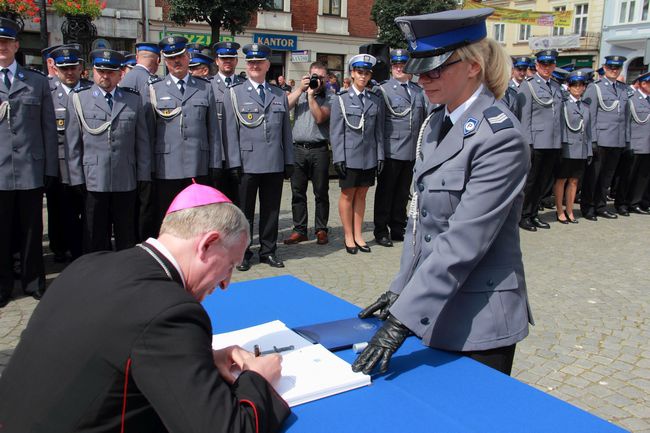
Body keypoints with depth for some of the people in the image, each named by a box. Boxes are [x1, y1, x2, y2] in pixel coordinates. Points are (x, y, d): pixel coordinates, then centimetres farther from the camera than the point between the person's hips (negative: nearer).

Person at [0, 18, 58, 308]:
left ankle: (34, 282, 22)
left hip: (31, 168, 0)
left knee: (31, 230, 8)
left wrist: (50, 168, 1)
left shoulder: (38, 82, 10)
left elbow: (49, 128, 7)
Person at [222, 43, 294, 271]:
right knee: (244, 210, 5)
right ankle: (242, 252, 16)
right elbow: (230, 131, -1)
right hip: (247, 163, -3)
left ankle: (268, 250, 21)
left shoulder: (280, 95, 14)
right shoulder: (233, 94, 5)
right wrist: (234, 163, -9)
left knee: (271, 209, 9)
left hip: (275, 164, 3)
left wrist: (289, 161, 8)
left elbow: (286, 130, 13)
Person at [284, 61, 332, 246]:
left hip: (319, 149, -2)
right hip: (299, 149, 2)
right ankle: (299, 230, 12)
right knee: (297, 192, 4)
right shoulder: (299, 93, 13)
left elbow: (320, 118, -9)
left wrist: (311, 95, -9)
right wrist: (300, 89, -6)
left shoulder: (328, 98, 5)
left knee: (321, 192, 3)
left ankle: (321, 230, 12)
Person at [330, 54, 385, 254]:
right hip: (349, 156, -3)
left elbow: (379, 131, 9)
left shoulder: (376, 101, 8)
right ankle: (349, 236, 16)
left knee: (361, 194, 10)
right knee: (348, 194, 5)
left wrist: (380, 156, 4)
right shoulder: (341, 99, 0)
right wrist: (339, 158, -10)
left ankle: (358, 235, 20)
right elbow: (336, 131, -3)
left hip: (369, 157, 3)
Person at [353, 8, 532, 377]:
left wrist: (403, 318, -25)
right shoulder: (437, 123, 6)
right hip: (434, 312, 7)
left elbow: (463, 241, -24)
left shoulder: (500, 136, -19)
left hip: (479, 322, -7)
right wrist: (402, 290, 6)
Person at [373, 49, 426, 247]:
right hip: (391, 151, -5)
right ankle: (381, 231, 15)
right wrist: (379, 149, -14)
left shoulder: (419, 91, 12)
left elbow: (424, 119, 17)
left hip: (412, 152, 5)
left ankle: (398, 229, 26)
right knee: (385, 192, 5)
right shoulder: (383, 90, -4)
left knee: (402, 193, 14)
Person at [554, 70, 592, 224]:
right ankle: (560, 212, 12)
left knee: (574, 181, 11)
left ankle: (569, 211, 20)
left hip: (582, 149, 5)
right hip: (566, 148, -5)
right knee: (561, 180, 3)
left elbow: (588, 129, 15)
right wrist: (559, 146, -13)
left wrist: (590, 150, 11)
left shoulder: (587, 105, 12)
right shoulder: (563, 103, -4)